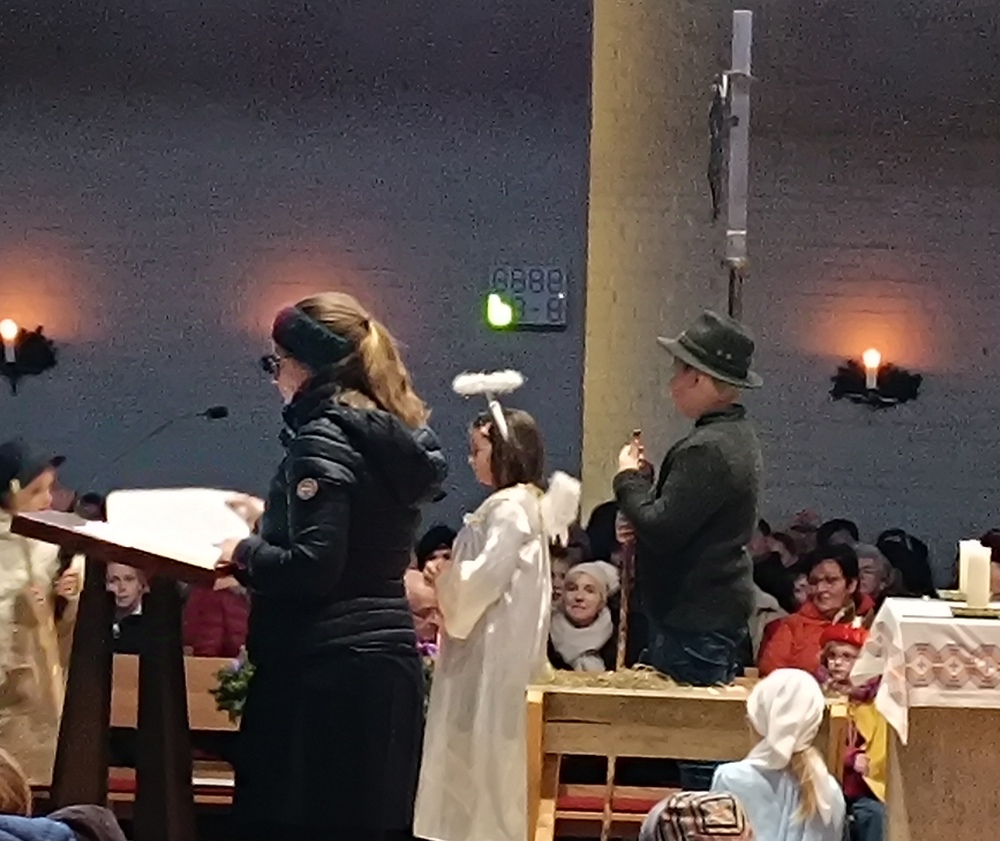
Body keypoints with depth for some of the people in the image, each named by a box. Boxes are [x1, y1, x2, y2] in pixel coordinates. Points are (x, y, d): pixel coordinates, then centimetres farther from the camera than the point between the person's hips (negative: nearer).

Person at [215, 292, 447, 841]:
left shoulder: (324, 439, -12)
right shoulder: (391, 436, 13)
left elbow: (314, 567, -21)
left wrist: (244, 553, -5)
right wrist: (271, 517, 26)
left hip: (326, 671, -9)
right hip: (387, 663, 9)